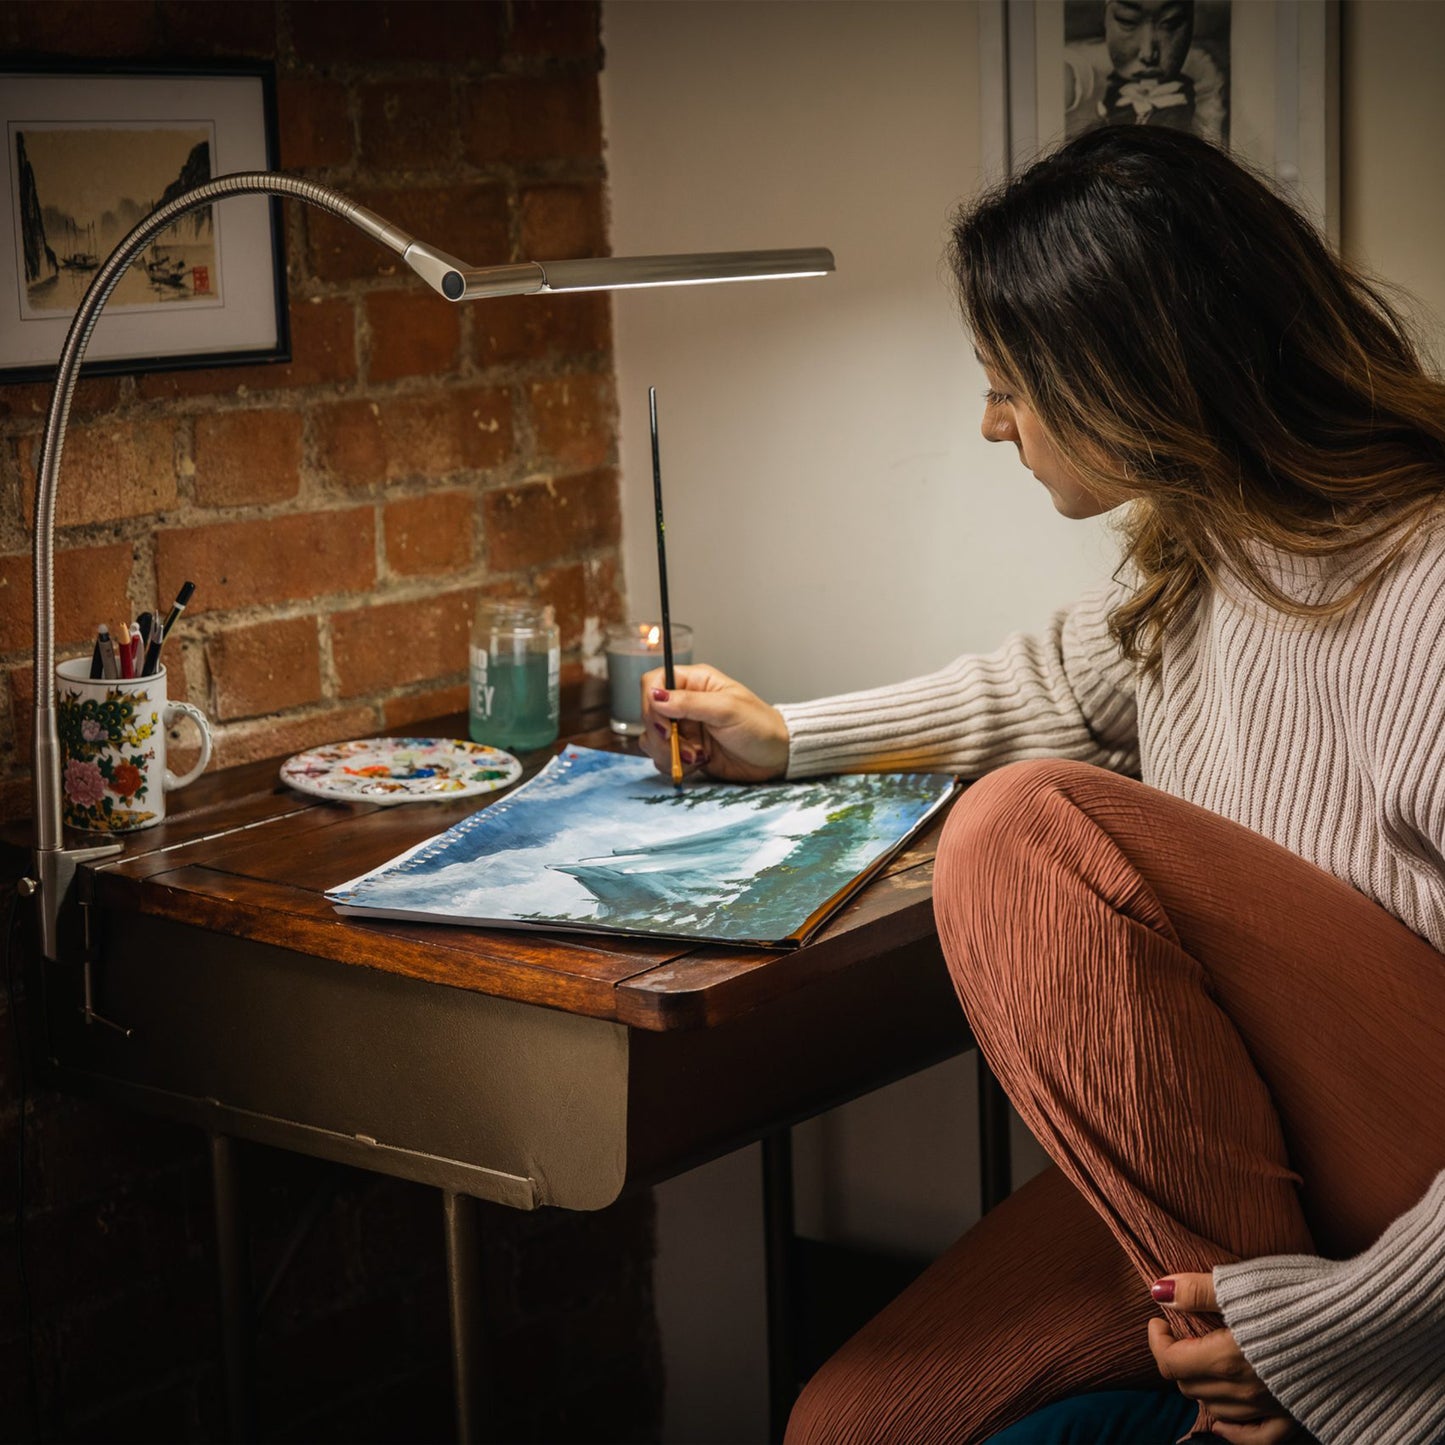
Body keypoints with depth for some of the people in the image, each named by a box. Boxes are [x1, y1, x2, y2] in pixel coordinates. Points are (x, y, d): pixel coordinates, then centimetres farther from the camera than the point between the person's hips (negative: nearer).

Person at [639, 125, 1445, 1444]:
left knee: (1033, 833, -27)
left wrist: (1334, 1328, -26)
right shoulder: (1199, 546, 5)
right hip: (1233, 1150, 8)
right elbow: (1068, 682, 29)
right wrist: (787, 739, 33)